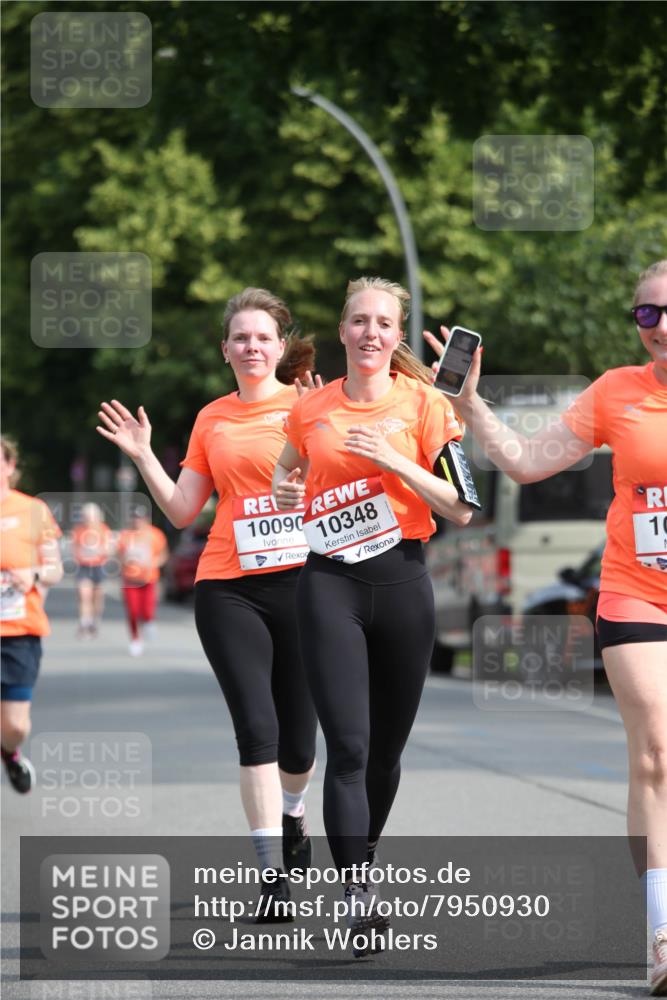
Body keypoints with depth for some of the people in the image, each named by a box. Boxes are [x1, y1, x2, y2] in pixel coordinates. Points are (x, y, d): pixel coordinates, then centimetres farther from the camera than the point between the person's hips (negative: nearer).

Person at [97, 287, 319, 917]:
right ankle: (272, 874, -11)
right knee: (256, 729, -12)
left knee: (298, 739, 9)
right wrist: (143, 456, 4)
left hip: (300, 582, -1)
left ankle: (290, 812, 42)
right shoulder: (211, 420, 12)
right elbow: (182, 511, 14)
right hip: (228, 591, 1)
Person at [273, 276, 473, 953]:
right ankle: (356, 897, -17)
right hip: (329, 584, 0)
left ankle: (359, 864, 33)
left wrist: (395, 462, -15)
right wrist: (283, 491, 3)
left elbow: (461, 510, -3)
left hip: (401, 582, 0)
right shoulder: (311, 409, 6)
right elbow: (288, 469, 26)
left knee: (385, 748, 10)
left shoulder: (422, 402, 0)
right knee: (347, 746, -13)